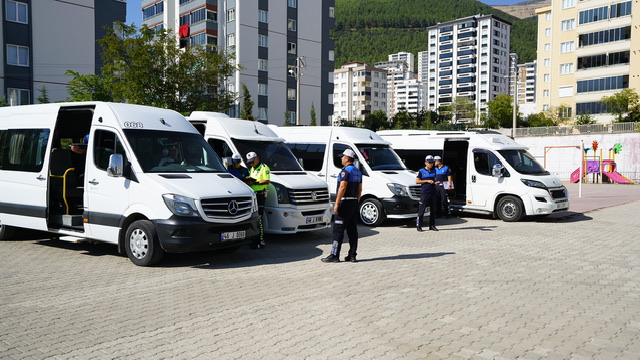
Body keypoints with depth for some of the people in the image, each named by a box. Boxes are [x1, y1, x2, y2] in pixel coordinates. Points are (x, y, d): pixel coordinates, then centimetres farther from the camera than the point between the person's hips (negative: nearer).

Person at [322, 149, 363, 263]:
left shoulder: (346, 170, -12)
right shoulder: (358, 171, 16)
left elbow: (342, 187, -20)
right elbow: (359, 190, 17)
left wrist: (337, 203, -20)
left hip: (345, 202, -9)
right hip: (354, 202, 9)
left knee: (338, 230, -5)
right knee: (352, 230, 9)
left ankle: (334, 255, -4)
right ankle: (352, 255, 10)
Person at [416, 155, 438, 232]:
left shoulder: (434, 170, 14)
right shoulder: (421, 171, 0)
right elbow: (417, 181, -4)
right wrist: (427, 181, -11)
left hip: (433, 192, 5)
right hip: (424, 192, -5)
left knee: (433, 210, 8)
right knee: (421, 210, -5)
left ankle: (432, 225, 16)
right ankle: (418, 226, 0)